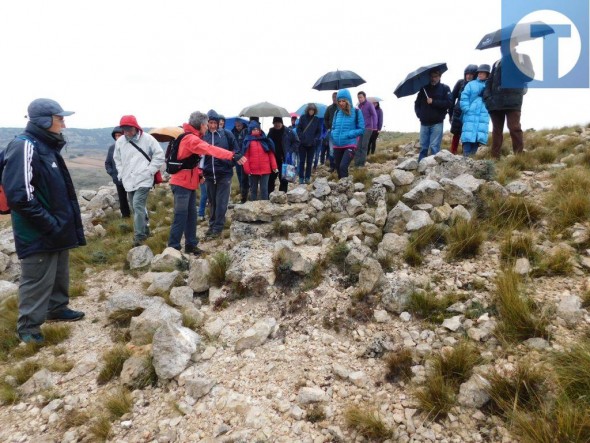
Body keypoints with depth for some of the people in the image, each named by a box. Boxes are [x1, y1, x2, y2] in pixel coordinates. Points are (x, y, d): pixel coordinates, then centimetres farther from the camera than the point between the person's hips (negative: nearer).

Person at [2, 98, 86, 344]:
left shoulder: (47, 146, 11)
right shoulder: (25, 147, -19)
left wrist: (62, 222, 15)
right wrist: (48, 223, -22)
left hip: (57, 229, 9)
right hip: (38, 234, -9)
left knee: (59, 275, 21)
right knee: (37, 282, 3)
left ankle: (57, 309, 38)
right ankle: (28, 327, 18)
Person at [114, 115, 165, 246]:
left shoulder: (147, 139, -7)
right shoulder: (120, 141, 5)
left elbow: (159, 155, -2)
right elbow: (117, 159, 21)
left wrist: (150, 171, -7)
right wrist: (121, 174, 11)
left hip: (143, 180, -5)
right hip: (128, 181, 5)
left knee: (138, 206, -15)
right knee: (137, 208, 13)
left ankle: (139, 236, -9)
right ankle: (145, 229, 30)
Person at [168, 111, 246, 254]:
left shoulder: (192, 138, 16)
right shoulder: (190, 139, -17)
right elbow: (210, 149, -33)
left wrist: (199, 174, 4)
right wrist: (232, 156, -41)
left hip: (189, 183, 10)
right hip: (182, 183, -10)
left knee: (191, 215, 12)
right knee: (181, 216, -8)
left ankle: (191, 245, 20)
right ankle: (173, 248, -2)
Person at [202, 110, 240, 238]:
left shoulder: (226, 134, -4)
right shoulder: (203, 135, 2)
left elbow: (236, 151, 2)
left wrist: (230, 162, -7)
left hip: (224, 173, -3)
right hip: (209, 174, 3)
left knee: (221, 202, 1)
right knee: (212, 202, 13)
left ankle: (218, 227, 10)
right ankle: (212, 225, 26)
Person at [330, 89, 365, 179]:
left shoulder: (356, 112, -4)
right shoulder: (337, 113, 8)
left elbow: (361, 129, -5)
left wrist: (348, 135, -16)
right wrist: (333, 135, -3)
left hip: (350, 145, -5)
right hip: (337, 146, 5)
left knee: (343, 166, -22)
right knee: (338, 168, 12)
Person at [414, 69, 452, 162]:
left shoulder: (445, 88, 4)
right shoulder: (424, 88, 12)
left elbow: (448, 103, -6)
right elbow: (417, 103, 15)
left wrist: (433, 102, -12)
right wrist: (419, 114, 0)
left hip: (437, 123, -3)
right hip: (424, 123, 3)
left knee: (434, 147, -8)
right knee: (423, 147, 6)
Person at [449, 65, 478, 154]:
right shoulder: (460, 82, 1)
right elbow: (452, 97, 3)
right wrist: (450, 113, 1)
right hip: (458, 113, 1)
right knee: (456, 134, 3)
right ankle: (452, 154, 7)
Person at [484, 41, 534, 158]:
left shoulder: (521, 59, 11)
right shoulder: (497, 64, 23)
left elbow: (527, 76, 0)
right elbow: (490, 82, 18)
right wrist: (487, 96, 3)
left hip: (513, 101, -4)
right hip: (496, 102, 4)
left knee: (514, 127, -11)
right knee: (496, 130, 4)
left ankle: (520, 155, -9)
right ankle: (495, 157, 6)